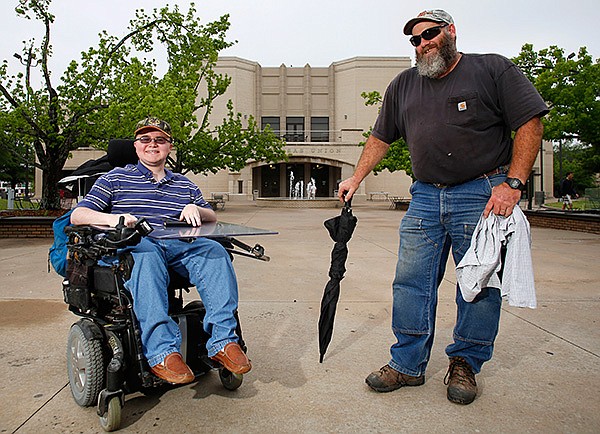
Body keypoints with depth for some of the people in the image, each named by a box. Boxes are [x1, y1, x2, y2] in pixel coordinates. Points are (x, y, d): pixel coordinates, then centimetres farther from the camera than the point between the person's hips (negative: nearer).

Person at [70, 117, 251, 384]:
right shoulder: (115, 179, 17)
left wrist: (196, 209, 2)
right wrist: (111, 218, -15)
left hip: (179, 246, 3)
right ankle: (162, 352, -46)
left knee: (214, 251, -29)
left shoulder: (185, 185, 27)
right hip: (132, 245, -3)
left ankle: (223, 341, -34)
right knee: (147, 256, -40)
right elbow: (77, 215, 8)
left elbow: (212, 218, 27)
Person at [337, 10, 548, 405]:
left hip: (484, 194, -3)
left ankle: (465, 365, 19)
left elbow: (530, 123, -3)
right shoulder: (403, 85, 16)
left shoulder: (493, 69, 2)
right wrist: (356, 179, 14)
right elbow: (381, 138, 21)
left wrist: (513, 183, -13)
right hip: (426, 196, 4)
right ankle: (408, 364, 12)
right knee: (411, 283, 1)